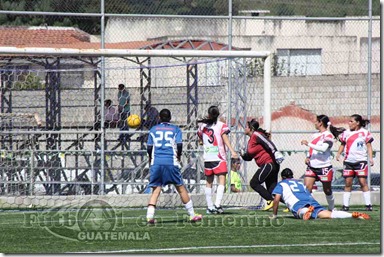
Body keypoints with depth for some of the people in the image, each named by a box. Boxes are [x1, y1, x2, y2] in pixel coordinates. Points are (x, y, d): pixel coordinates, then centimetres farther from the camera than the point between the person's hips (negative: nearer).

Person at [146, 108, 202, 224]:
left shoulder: (153, 130, 13)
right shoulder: (175, 129, 9)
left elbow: (149, 148, 9)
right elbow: (179, 145, -1)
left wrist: (151, 161, 25)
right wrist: (178, 157, 16)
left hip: (156, 162, 1)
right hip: (171, 162, -1)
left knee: (156, 189, 3)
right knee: (181, 188, 7)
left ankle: (150, 215, -13)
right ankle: (192, 215, 12)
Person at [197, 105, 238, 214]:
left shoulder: (203, 126, 10)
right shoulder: (221, 125, -2)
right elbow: (225, 139, -15)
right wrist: (232, 151, -23)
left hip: (207, 157, 4)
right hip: (219, 158, -4)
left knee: (209, 182, 13)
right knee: (222, 180, -10)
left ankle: (210, 207, 14)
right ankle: (217, 204, -27)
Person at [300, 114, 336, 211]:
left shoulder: (328, 135, -9)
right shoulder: (315, 135, 15)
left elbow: (323, 148, -25)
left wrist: (308, 144, -25)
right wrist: (308, 157, 4)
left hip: (324, 167, -6)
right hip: (312, 167, 6)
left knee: (327, 190, 6)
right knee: (307, 188, -11)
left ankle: (331, 209, 23)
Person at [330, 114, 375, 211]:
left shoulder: (365, 133, 3)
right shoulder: (346, 133, 10)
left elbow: (369, 146, 4)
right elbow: (342, 144, 19)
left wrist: (371, 158, -6)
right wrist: (338, 154, 3)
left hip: (361, 161, -3)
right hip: (348, 161, 3)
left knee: (363, 182, -11)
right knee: (348, 183, 2)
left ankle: (368, 205, -8)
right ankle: (345, 205, 6)